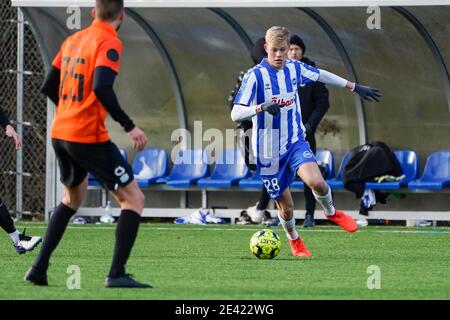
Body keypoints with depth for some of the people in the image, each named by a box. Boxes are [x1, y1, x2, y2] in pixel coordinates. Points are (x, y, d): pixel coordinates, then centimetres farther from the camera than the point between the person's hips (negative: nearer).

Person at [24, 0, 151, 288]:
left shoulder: (73, 40, 12)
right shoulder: (109, 43, -11)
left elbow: (49, 87, 17)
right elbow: (102, 88, -25)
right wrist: (129, 126, -22)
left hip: (60, 134, 8)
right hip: (89, 138, -8)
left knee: (73, 198, 28)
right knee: (134, 199, 1)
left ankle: (40, 267, 20)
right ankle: (117, 274, -9)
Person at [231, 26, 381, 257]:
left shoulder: (294, 69, -1)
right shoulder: (255, 76, -16)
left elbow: (322, 75, 19)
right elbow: (235, 114, -22)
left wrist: (355, 87, 25)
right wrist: (261, 107, -40)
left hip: (296, 142, 3)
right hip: (268, 152, -3)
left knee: (316, 182, -25)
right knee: (286, 207, 4)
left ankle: (331, 212, 9)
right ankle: (294, 240, 37)